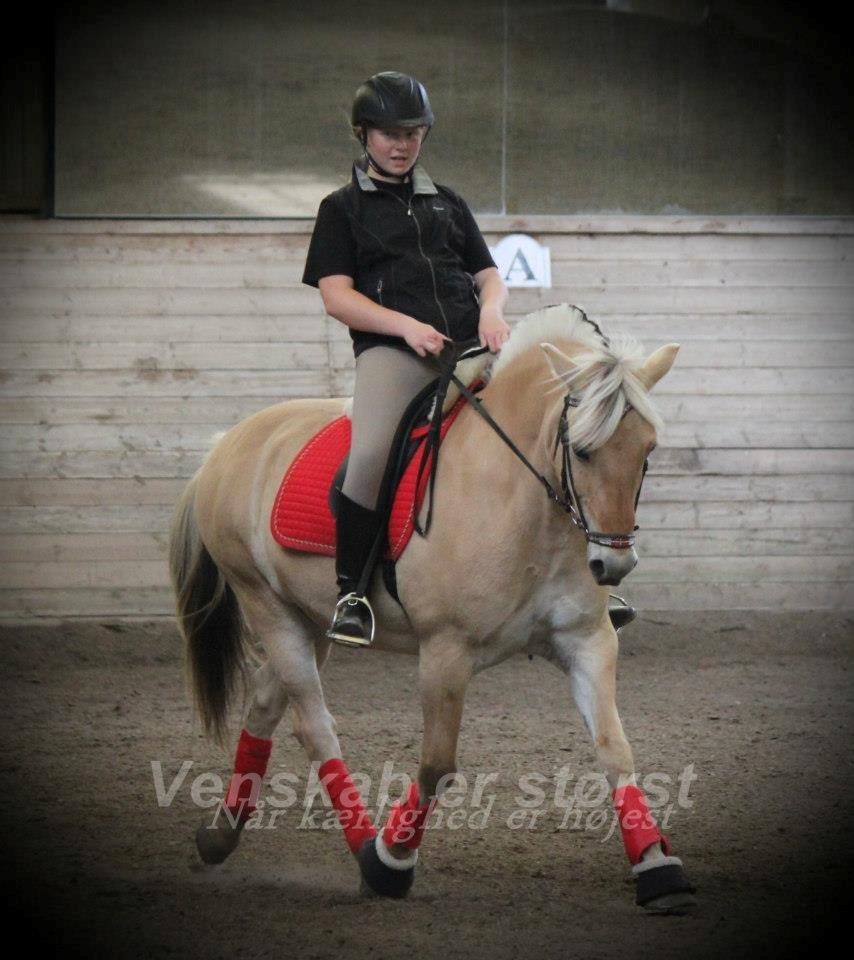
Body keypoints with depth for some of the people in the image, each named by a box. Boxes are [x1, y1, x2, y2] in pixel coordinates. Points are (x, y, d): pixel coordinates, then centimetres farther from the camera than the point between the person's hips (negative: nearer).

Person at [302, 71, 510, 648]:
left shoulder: (448, 204, 27)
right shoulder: (344, 208, 15)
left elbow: (490, 276, 24)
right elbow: (337, 296, 3)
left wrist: (491, 310, -2)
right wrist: (407, 326, -12)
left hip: (470, 343, 4)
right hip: (392, 350, -4)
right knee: (371, 455, -32)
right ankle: (352, 592, -20)